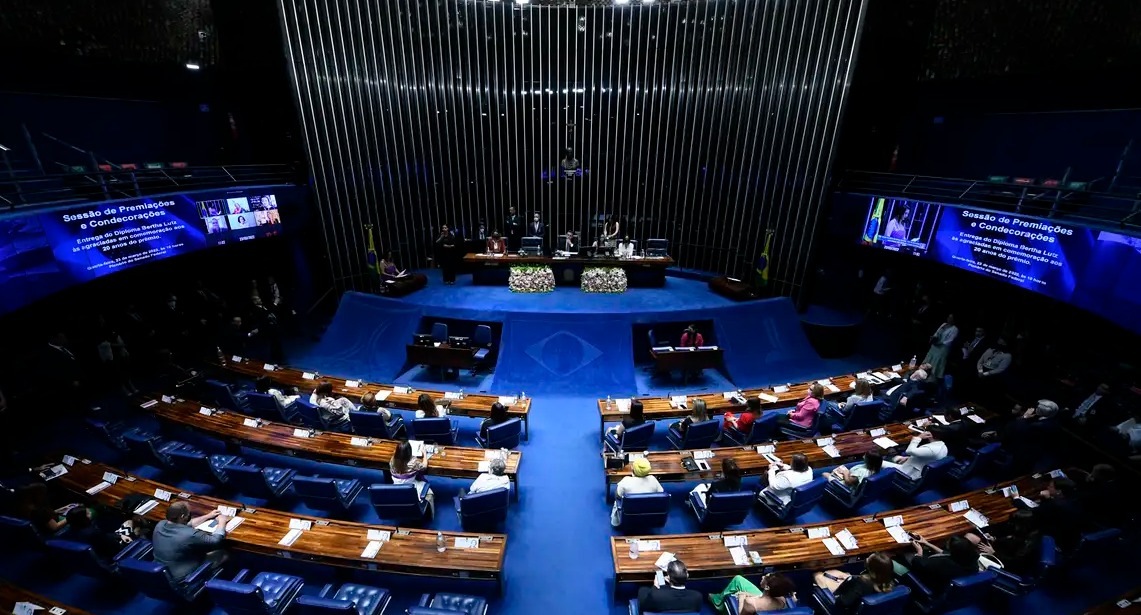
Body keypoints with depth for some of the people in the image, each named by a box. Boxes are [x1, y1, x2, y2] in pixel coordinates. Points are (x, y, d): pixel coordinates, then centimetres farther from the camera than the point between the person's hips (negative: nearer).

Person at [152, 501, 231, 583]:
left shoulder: (160, 524, -12)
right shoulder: (189, 534, -34)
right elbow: (216, 540, -19)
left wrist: (208, 516, 14)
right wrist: (222, 521, -4)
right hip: (180, 578, -7)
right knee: (222, 554, 5)